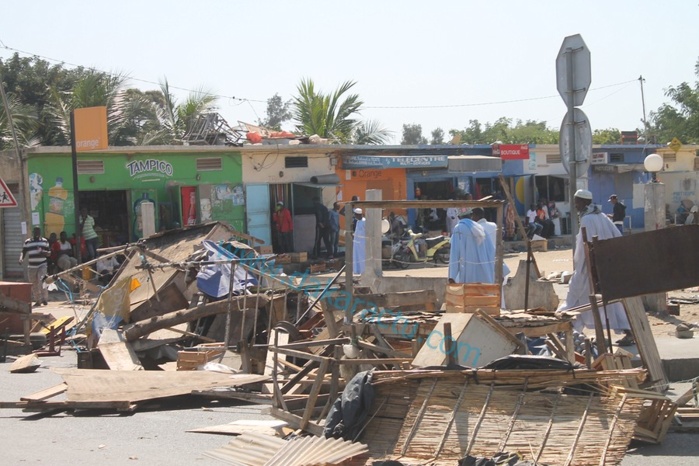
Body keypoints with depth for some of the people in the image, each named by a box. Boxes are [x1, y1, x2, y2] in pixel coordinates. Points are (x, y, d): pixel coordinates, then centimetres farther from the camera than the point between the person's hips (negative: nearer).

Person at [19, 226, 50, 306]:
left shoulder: (44, 241, 8)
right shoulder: (27, 242, 8)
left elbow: (49, 253, 9)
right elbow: (23, 252, 6)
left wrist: (43, 252, -13)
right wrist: (21, 259, -15)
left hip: (42, 265, -2)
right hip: (32, 266, 2)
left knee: (41, 280, -21)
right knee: (34, 285, 4)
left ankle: (45, 298, -12)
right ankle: (38, 301, 14)